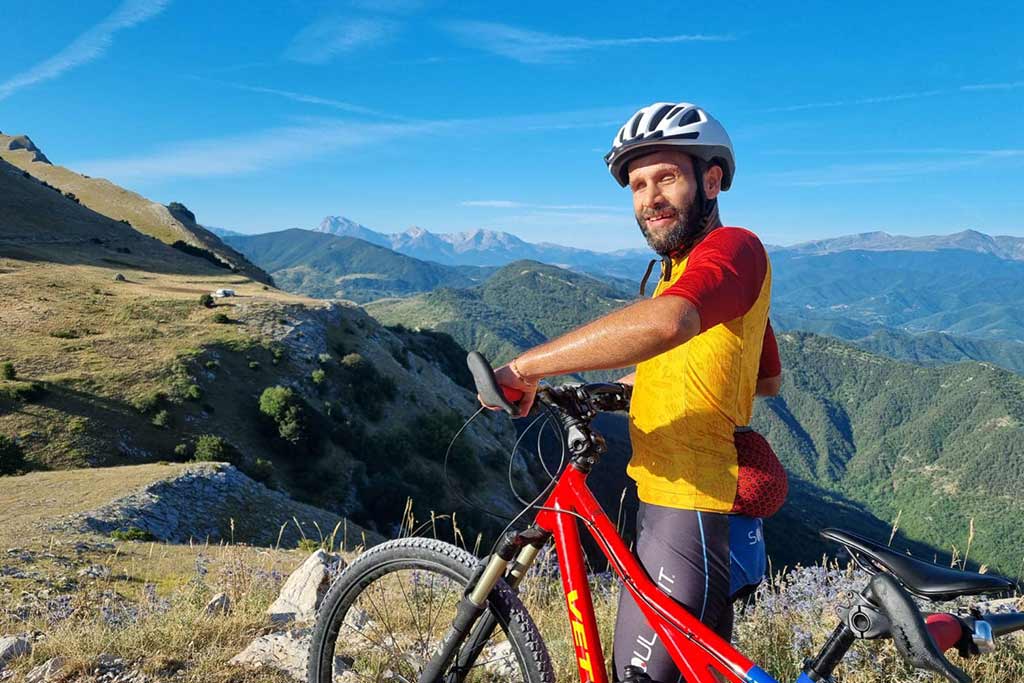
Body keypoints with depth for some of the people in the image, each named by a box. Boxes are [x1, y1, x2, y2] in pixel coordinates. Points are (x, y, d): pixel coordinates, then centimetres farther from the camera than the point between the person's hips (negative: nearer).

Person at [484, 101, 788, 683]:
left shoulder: (735, 248, -15)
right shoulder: (689, 268, 17)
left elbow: (665, 322, -38)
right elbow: (770, 379, 28)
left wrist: (525, 368, -31)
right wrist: (650, 380, 24)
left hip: (692, 517, -11)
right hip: (698, 508, 11)